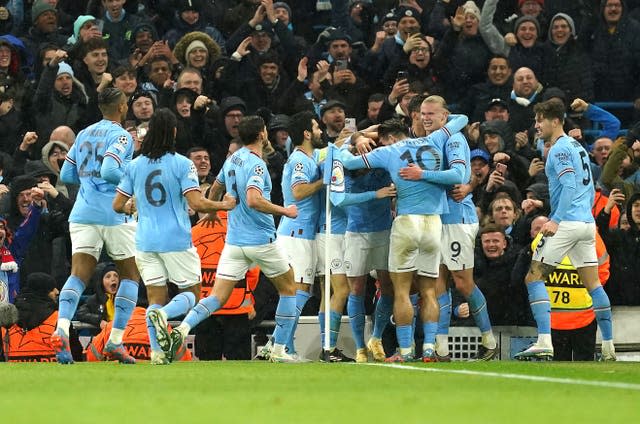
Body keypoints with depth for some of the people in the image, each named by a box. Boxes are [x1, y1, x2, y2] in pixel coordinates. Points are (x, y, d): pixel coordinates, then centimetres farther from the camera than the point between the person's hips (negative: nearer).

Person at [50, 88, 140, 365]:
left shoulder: (84, 134, 16)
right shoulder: (121, 136, -5)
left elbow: (66, 175, 19)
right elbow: (110, 170, -20)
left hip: (82, 214, 5)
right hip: (113, 215, -5)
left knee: (78, 275, -4)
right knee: (130, 275, 10)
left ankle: (61, 330, -28)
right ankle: (115, 342, 3)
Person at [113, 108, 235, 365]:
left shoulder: (134, 166, 5)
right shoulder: (182, 164, -7)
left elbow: (117, 205, 7)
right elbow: (196, 203, -14)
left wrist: (129, 208, 30)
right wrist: (223, 206, 3)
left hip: (146, 242, 4)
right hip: (177, 240, -4)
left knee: (155, 298, 8)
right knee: (191, 293, 9)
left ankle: (157, 352, -8)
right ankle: (163, 314, -23)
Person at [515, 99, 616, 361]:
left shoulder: (560, 149, -9)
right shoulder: (577, 147, 19)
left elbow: (569, 186, -19)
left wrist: (556, 220, -24)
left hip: (567, 223, -9)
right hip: (587, 223, 9)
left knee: (534, 278, -5)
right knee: (593, 283, 9)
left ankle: (544, 343, -17)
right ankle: (608, 348, 8)